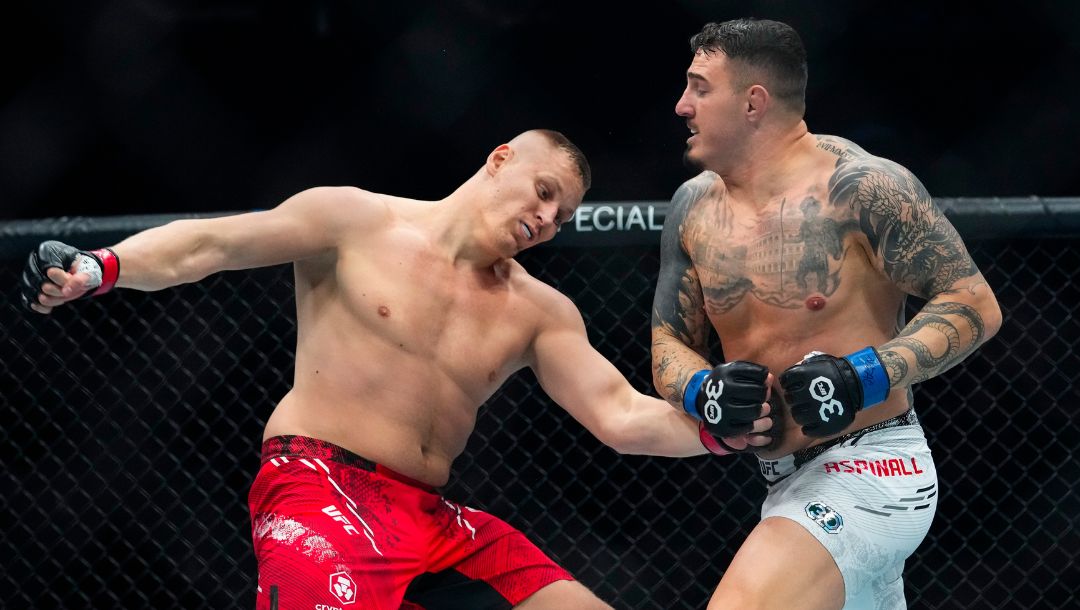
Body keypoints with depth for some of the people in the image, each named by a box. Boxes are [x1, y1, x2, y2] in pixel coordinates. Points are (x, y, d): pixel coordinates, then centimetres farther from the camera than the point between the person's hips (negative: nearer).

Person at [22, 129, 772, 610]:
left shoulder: (540, 313, 12)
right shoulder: (358, 223, 2)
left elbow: (622, 416, 4)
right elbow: (209, 244, -3)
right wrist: (97, 269, -20)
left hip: (433, 518, 6)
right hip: (319, 486, -6)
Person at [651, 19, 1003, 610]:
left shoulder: (862, 187, -16)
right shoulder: (694, 207, 4)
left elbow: (975, 305, -15)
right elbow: (670, 342, 8)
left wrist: (864, 378, -27)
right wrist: (703, 390, -15)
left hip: (865, 473, -8)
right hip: (790, 483, 8)